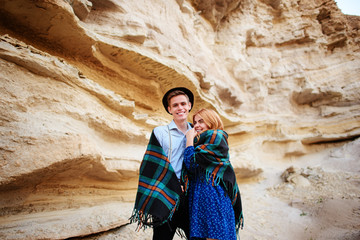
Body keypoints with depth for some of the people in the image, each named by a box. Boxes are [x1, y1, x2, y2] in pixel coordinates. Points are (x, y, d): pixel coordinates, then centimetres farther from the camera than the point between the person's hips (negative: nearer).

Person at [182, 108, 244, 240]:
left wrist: (189, 138, -4)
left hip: (213, 197, -8)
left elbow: (192, 163, -13)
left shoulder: (217, 136, -6)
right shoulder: (201, 141, 20)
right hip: (199, 197, 8)